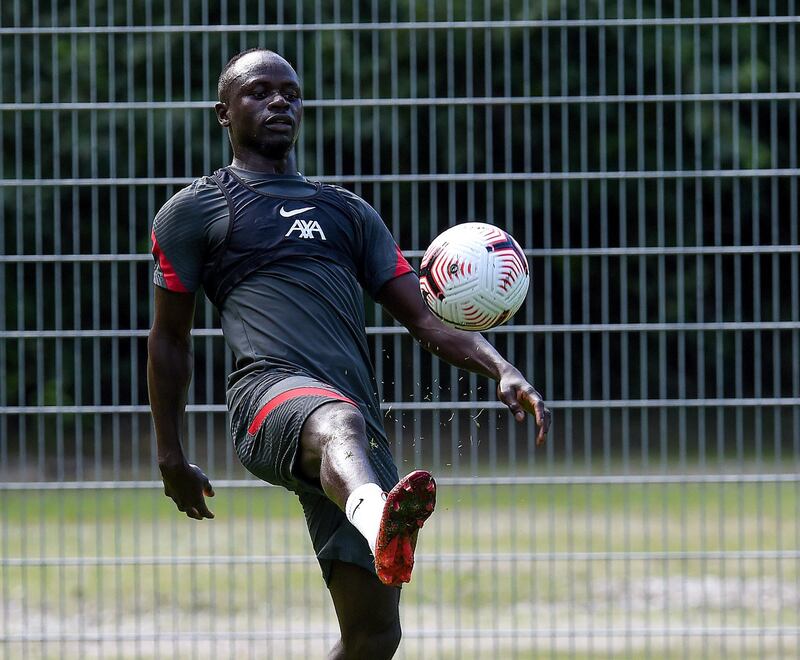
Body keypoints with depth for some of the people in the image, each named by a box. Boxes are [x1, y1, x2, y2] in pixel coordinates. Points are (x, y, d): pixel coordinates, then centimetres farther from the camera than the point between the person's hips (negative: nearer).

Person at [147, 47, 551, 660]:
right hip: (271, 394, -6)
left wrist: (501, 370, 5)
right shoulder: (193, 211, 19)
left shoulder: (350, 212, 30)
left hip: (359, 416, 6)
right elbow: (169, 339, 22)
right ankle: (377, 519, -77)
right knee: (340, 420, -43)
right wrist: (171, 458, 20)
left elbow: (426, 317, 22)